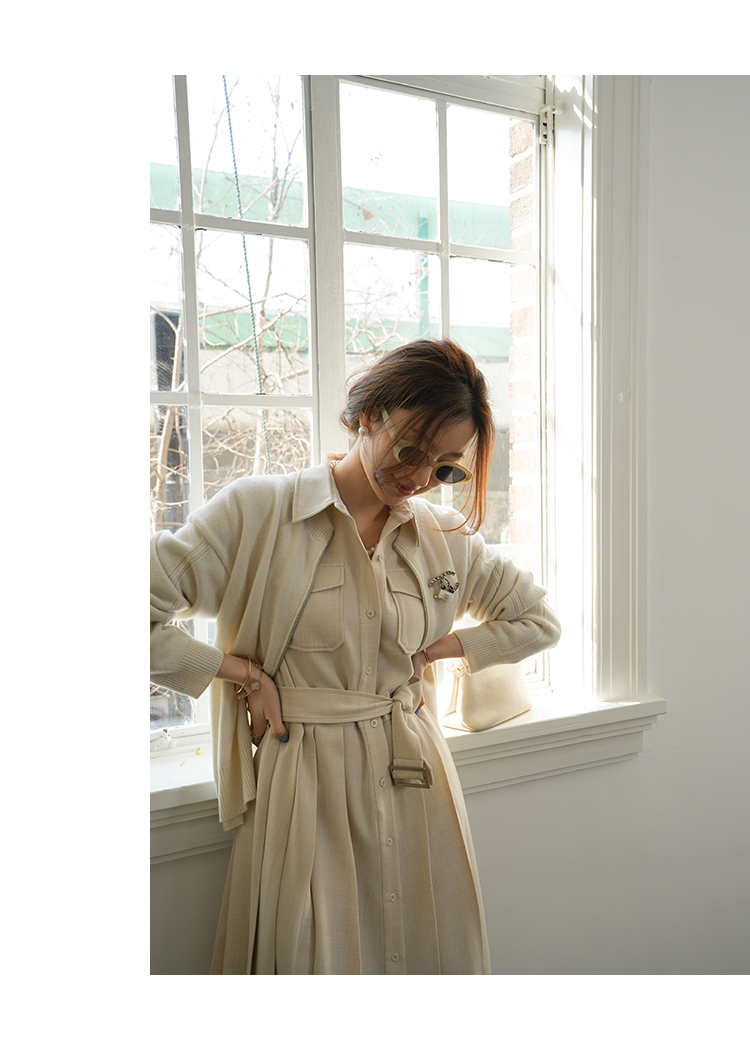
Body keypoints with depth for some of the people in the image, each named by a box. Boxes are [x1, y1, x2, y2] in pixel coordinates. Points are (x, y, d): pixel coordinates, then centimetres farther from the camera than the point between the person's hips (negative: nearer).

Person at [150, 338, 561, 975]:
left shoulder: (447, 536, 4)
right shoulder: (257, 512, -9)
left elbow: (539, 621, 14)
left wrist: (439, 648, 3)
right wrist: (241, 671, -10)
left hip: (415, 780, 4)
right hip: (304, 789, -3)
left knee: (437, 955, 14)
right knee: (311, 956, 6)